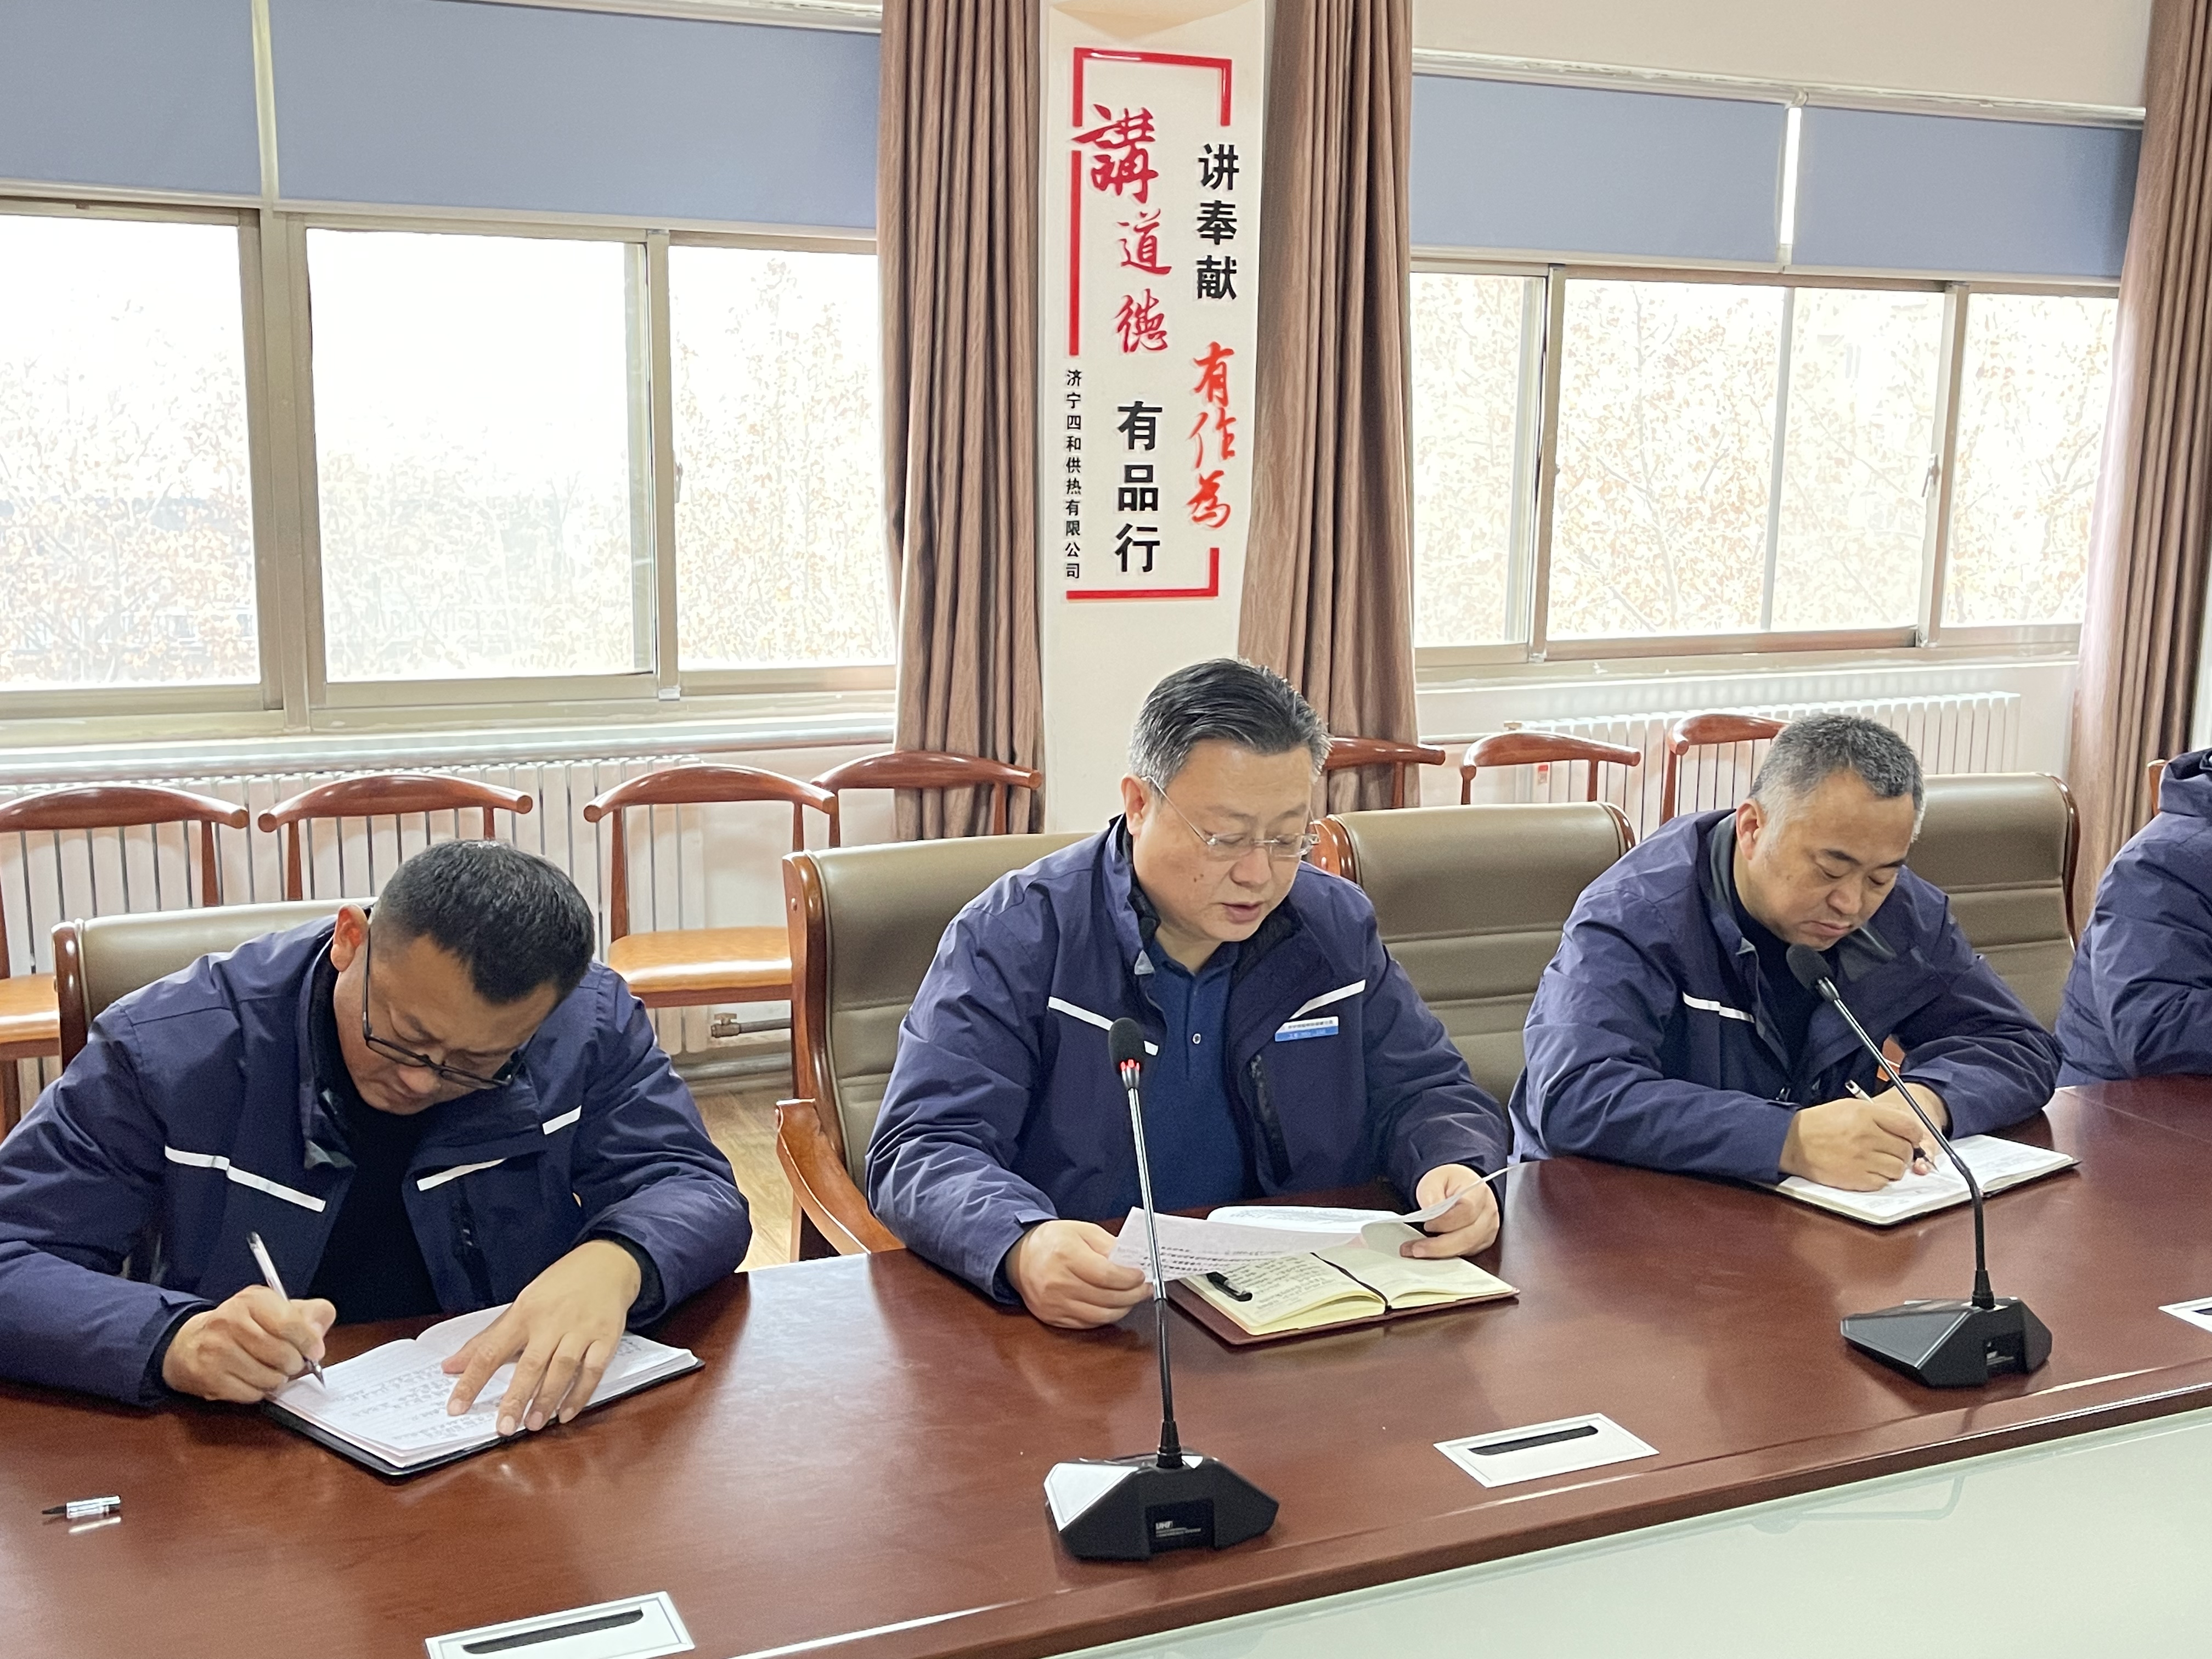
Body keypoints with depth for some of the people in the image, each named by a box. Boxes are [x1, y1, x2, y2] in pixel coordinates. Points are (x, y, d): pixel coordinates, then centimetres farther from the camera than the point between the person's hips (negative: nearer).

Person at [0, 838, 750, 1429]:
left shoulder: (589, 1023, -5)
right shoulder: (167, 1047, -9)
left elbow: (694, 1189, -2)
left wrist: (613, 1263, -25)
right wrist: (172, 1340, -28)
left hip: (511, 1432, 1)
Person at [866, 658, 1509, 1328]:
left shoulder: (1338, 927, 6)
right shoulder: (1010, 940, -9)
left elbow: (1424, 1092, 14)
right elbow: (923, 1151, -15)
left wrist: (1452, 1171, -11)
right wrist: (1021, 1248, -37)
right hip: (1082, 1326, -4)